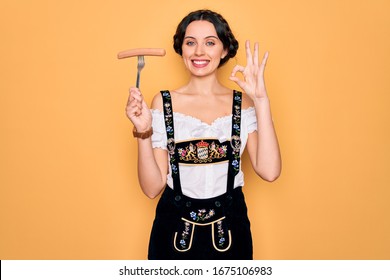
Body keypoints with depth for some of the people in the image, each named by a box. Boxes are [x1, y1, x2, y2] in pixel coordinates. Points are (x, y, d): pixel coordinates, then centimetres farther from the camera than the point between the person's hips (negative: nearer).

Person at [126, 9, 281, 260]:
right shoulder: (163, 103, -5)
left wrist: (261, 99, -18)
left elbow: (269, 171, -17)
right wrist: (144, 132, -21)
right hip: (175, 230, -1)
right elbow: (152, 188, -8)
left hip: (228, 231, 1)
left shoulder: (243, 104, -2)